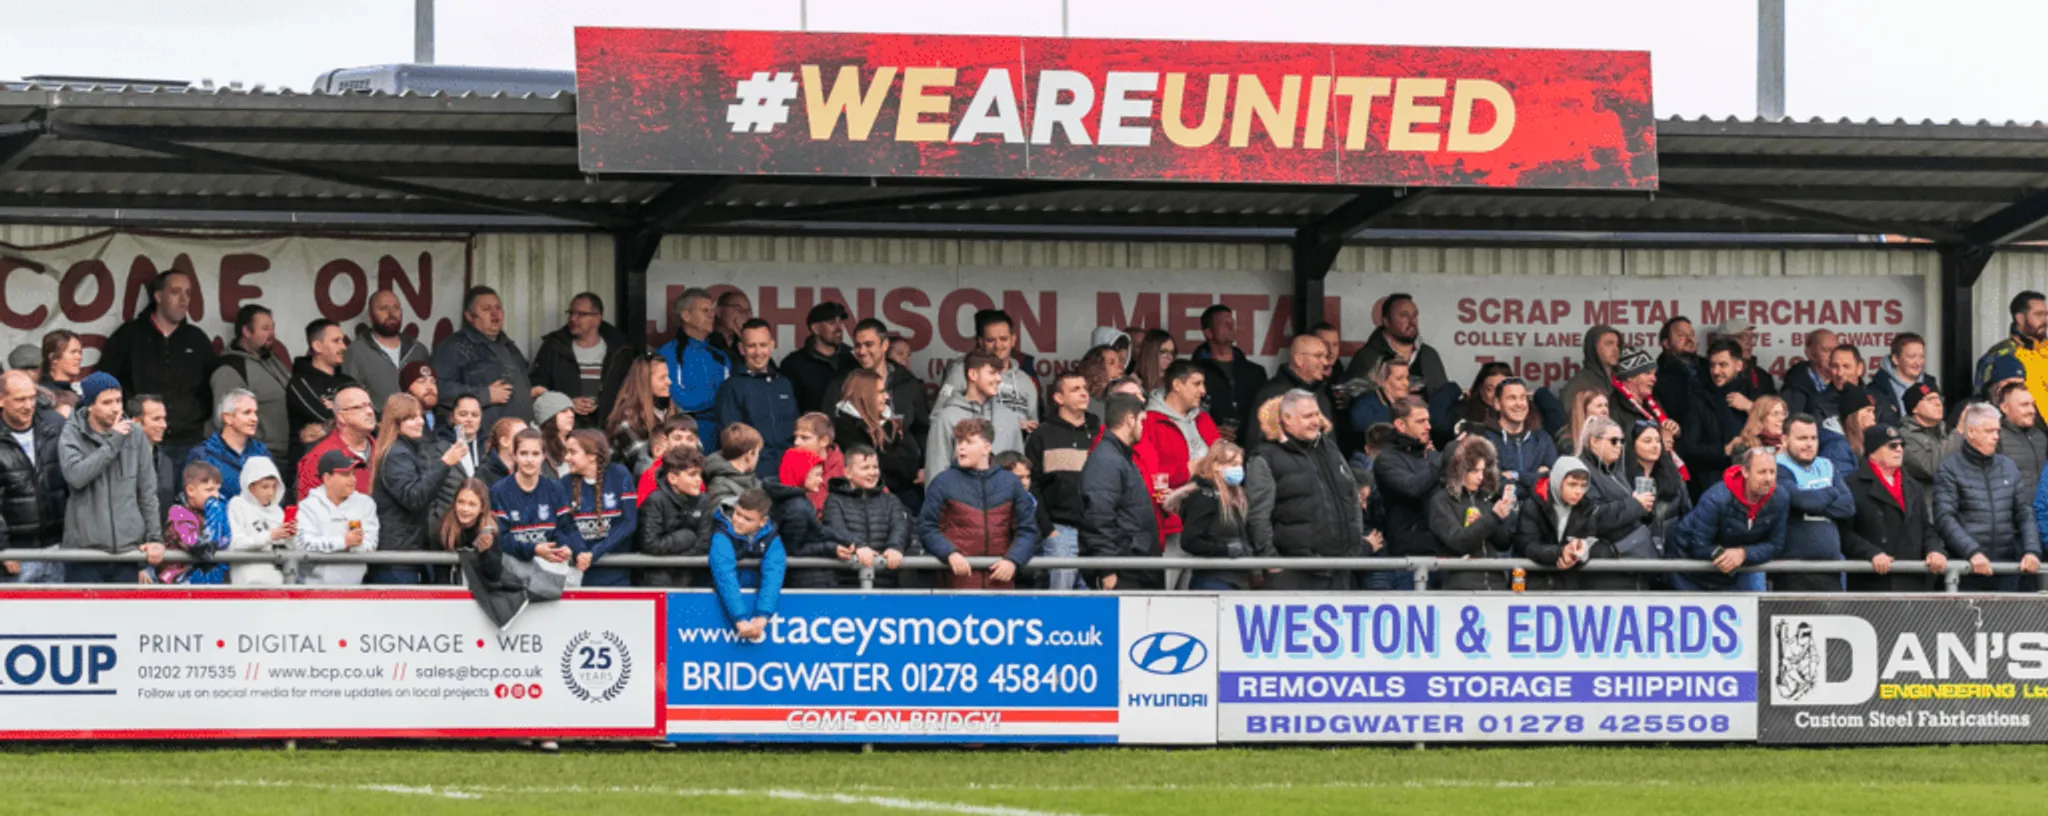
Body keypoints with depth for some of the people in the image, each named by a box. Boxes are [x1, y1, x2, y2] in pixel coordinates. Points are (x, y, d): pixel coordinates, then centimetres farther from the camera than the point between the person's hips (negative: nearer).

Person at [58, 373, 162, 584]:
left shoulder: (135, 435, 6)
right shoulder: (72, 435, -1)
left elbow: (147, 491, 11)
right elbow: (75, 475, -19)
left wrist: (155, 537, 5)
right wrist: (113, 443, -15)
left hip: (127, 548, 3)